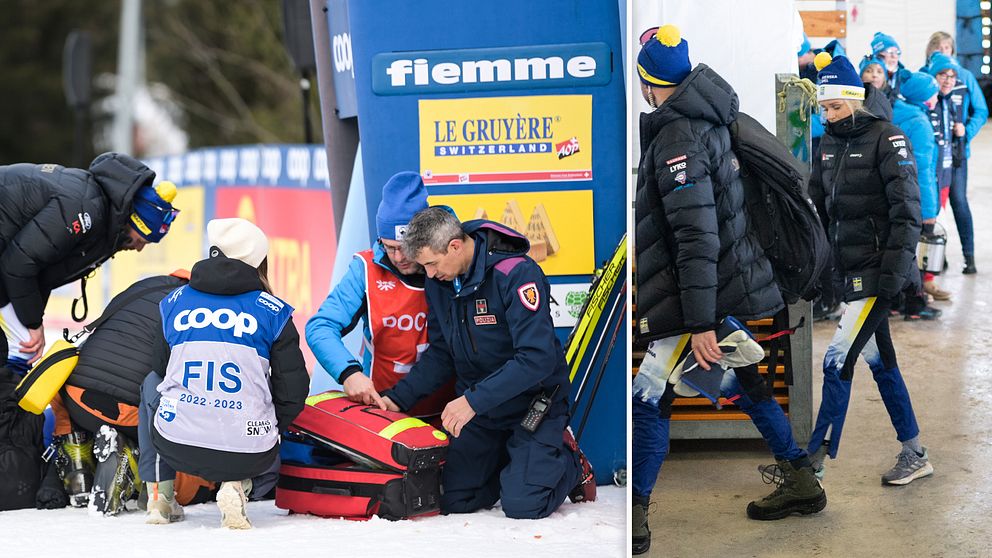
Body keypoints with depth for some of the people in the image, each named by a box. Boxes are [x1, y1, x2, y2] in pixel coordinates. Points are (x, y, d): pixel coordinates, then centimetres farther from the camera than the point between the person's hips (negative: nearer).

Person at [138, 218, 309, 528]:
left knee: (152, 383, 33)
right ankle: (235, 484, 6)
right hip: (249, 454, -1)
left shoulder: (175, 302, 10)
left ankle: (160, 493, 26)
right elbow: (292, 393, 3)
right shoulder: (274, 311, 3)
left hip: (175, 446, 2)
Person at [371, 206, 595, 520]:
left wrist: (472, 401, -33)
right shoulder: (438, 281, -3)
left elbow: (537, 358, -31)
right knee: (454, 501, 0)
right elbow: (441, 354, 7)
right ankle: (512, 460, 26)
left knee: (521, 506, -17)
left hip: (532, 403, -6)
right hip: (477, 406, 6)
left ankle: (569, 463, 14)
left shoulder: (517, 274, -25)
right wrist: (398, 398, -6)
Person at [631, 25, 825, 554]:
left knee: (650, 403, -4)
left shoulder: (677, 140, -21)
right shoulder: (705, 122, 8)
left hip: (704, 299, -9)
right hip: (735, 291, 10)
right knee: (746, 387, 22)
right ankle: (801, 483, 31)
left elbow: (696, 237, -26)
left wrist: (700, 323, -27)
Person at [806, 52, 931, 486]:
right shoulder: (830, 144, 12)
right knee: (880, 363, 13)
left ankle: (814, 462, -6)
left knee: (837, 361, -11)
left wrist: (895, 267, -20)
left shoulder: (887, 139, -11)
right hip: (850, 268, 8)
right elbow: (817, 206, 17)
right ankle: (914, 455, 22)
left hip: (878, 271, -8)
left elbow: (907, 209, -15)